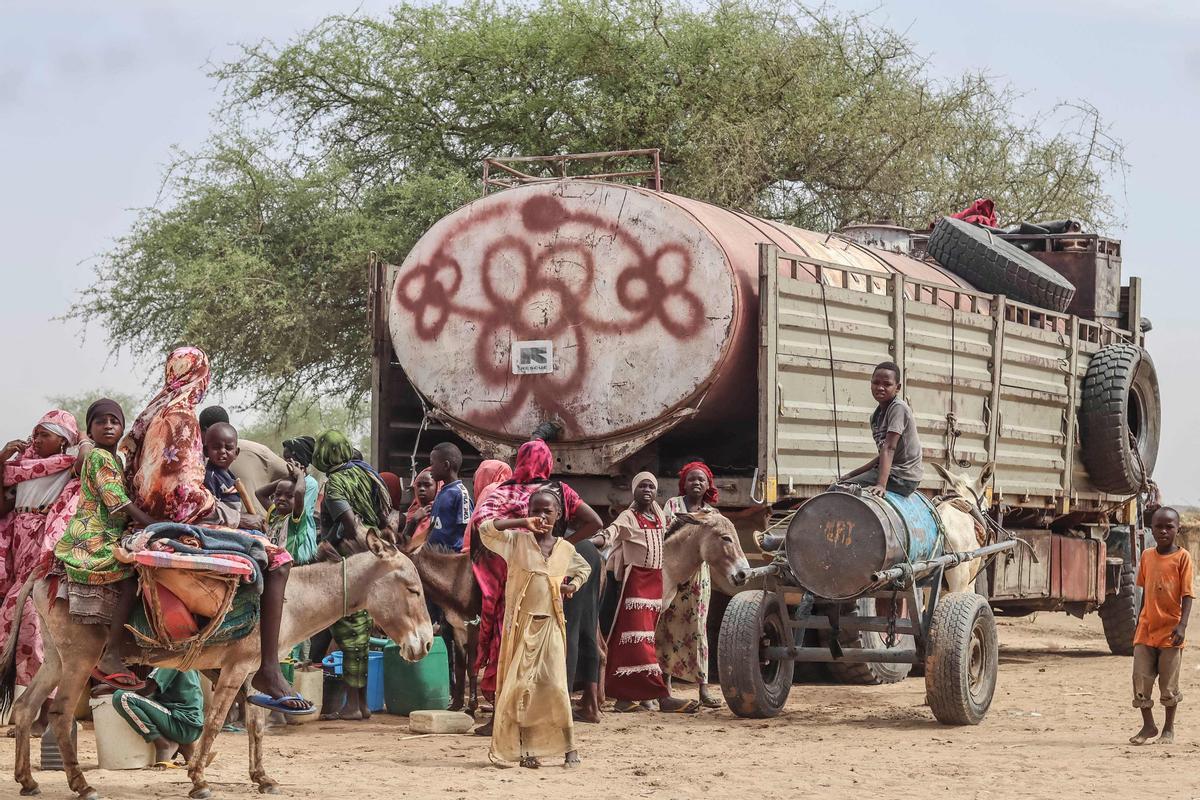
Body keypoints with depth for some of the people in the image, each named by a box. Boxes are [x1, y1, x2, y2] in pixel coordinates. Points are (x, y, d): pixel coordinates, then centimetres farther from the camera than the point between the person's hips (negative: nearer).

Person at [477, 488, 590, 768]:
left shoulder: (565, 549, 9)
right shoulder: (517, 541, 0)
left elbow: (584, 568, 29)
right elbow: (486, 529, -15)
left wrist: (573, 585, 9)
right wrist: (522, 523, -19)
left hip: (550, 625, 1)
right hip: (521, 623, -1)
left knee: (555, 685, -6)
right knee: (521, 685, -2)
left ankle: (569, 747, 1)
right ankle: (526, 749, 3)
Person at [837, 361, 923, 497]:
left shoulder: (898, 408, -13)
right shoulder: (875, 416, 14)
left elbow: (889, 448, -24)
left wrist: (881, 484, -33)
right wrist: (851, 475, 16)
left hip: (902, 478, -10)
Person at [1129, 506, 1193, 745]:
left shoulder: (1182, 557, -7)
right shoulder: (1147, 556, 8)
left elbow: (1187, 595, -9)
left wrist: (1182, 625, -18)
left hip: (1170, 630, -4)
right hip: (1147, 628, 4)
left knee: (1169, 683, 4)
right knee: (1140, 679, 2)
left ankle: (1169, 728, 18)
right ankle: (1148, 726, 16)